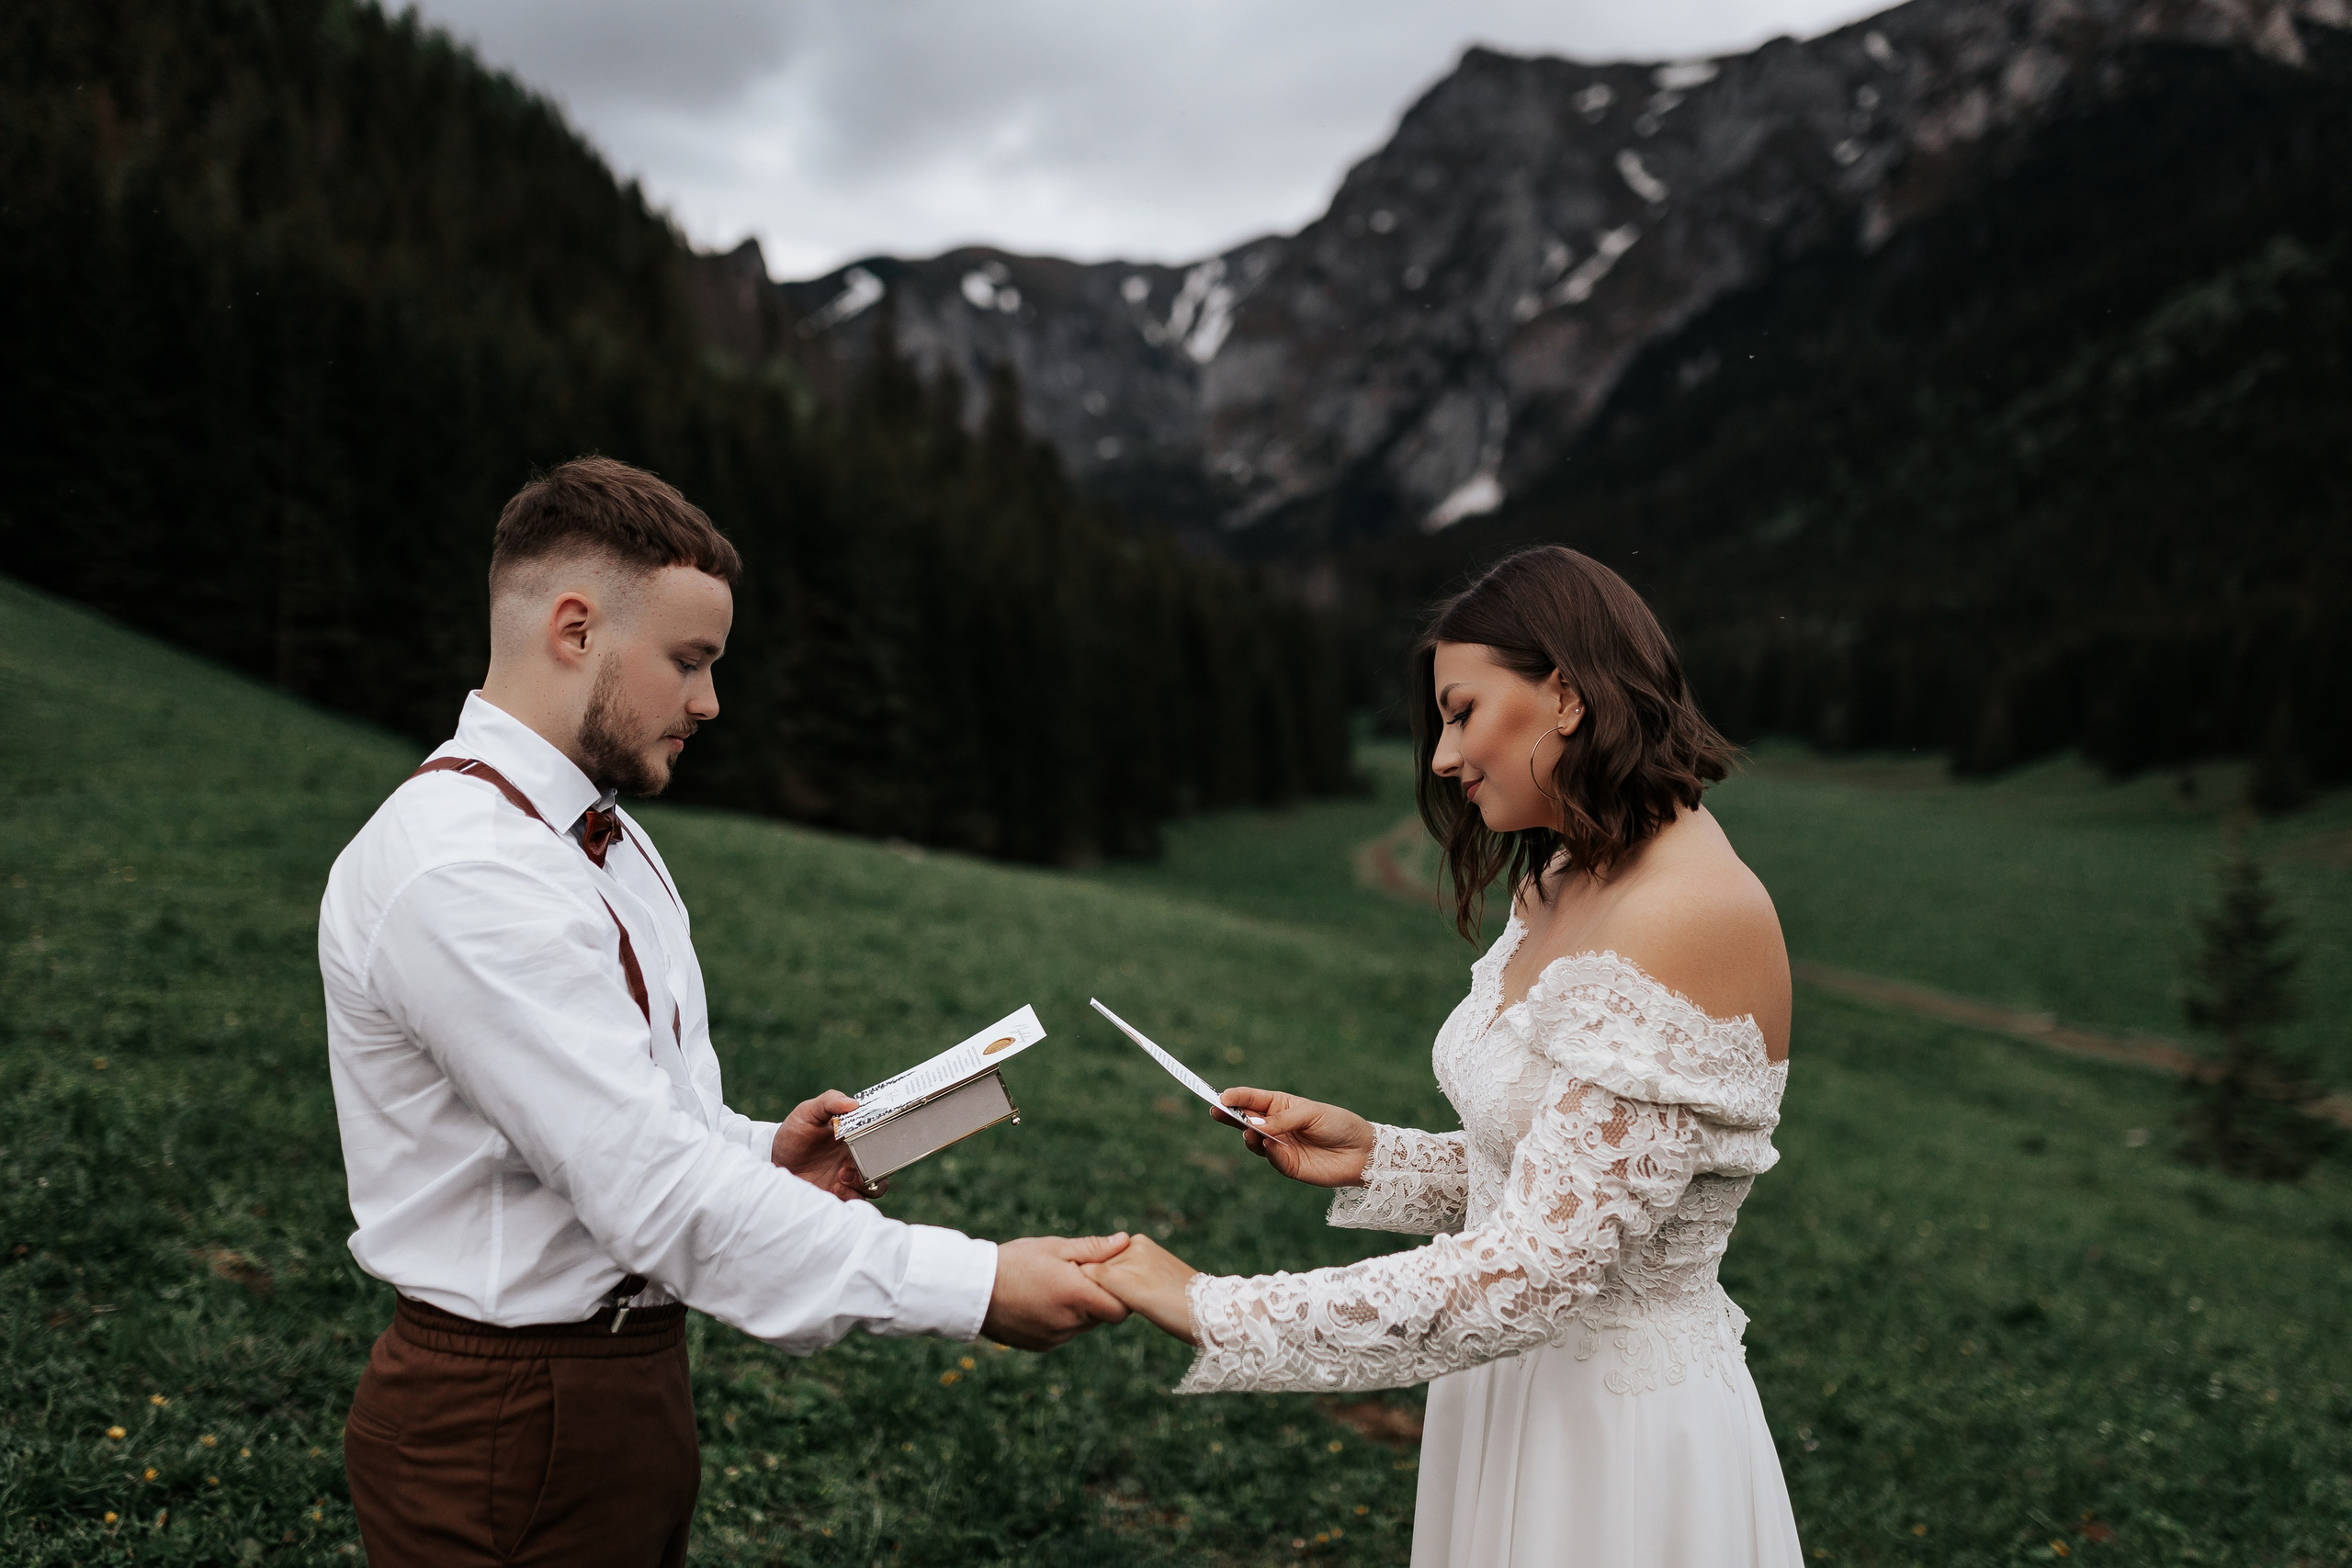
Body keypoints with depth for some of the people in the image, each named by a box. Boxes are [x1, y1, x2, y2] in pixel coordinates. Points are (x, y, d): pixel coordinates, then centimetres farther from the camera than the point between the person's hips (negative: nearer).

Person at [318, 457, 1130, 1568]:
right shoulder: (458, 872, -23)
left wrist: (762, 1159, -3)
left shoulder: (610, 840, 10)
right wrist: (971, 1288, -28)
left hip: (633, 1379, 9)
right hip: (510, 1440, -8)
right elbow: (649, 1188, -29)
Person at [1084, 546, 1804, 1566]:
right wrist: (1373, 1160, -2)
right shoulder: (1565, 888, 6)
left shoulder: (1691, 918, -25)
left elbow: (1526, 1276, -28)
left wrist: (1213, 1311, -24)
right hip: (1516, 1402, 8)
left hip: (1619, 1437, -8)